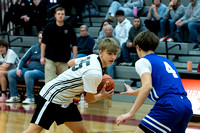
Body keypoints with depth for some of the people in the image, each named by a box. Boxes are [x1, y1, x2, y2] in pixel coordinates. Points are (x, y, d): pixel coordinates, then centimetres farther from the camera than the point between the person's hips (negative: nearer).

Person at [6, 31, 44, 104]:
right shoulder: (34, 48, 21)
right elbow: (23, 59, 21)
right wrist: (19, 68, 5)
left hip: (40, 71, -6)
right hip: (28, 69, 6)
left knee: (28, 74, -38)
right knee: (11, 73, -12)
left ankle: (30, 98, -33)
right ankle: (15, 96, -9)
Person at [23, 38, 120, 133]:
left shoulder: (93, 57, 1)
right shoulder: (95, 74, -27)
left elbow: (70, 63, 18)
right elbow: (89, 99, -14)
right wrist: (102, 96, 3)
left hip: (66, 101, 10)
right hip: (52, 96, -10)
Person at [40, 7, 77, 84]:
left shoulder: (69, 28, 3)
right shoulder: (49, 27, 3)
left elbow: (74, 44, 6)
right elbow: (43, 42, 7)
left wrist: (74, 59, -1)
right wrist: (42, 57, 1)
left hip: (64, 60, 1)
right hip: (50, 59, -1)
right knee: (49, 81, -8)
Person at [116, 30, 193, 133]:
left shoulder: (142, 62, 6)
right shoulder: (166, 61, 29)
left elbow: (147, 86, -13)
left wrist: (130, 113, -17)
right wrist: (134, 92, 61)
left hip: (168, 106, -8)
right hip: (187, 106, 8)